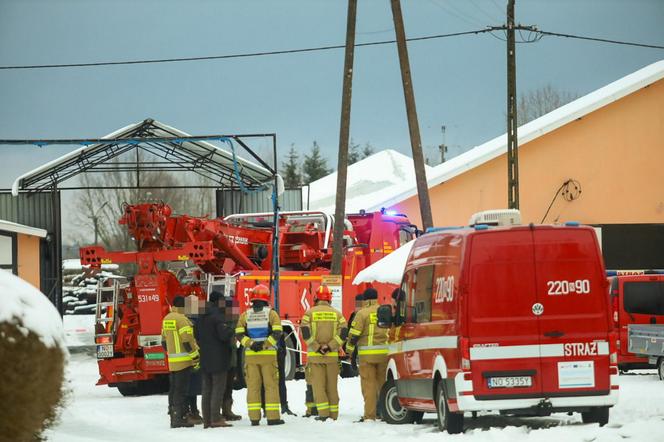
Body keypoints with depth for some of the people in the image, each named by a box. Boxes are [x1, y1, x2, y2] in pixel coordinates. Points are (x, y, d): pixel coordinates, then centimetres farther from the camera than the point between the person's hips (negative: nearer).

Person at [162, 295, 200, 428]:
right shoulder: (181, 319, -14)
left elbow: (164, 341, 18)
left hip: (172, 361, 8)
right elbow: (188, 340, -18)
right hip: (184, 361, -8)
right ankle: (178, 418, -8)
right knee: (181, 390, -7)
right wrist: (196, 355, -11)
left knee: (173, 388, 13)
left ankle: (173, 416, 17)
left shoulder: (166, 319, 12)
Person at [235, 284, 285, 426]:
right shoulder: (271, 314, 0)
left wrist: (250, 344, -7)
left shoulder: (245, 315, 7)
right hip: (268, 355, -2)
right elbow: (277, 333, -11)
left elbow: (239, 333, -3)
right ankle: (272, 417, -4)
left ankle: (254, 417, 2)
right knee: (271, 385, 1)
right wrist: (265, 345, -10)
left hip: (250, 355, 2)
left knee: (253, 386, 5)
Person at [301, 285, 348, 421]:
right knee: (332, 385, 9)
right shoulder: (337, 314, 5)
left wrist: (317, 347, -9)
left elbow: (305, 333, -10)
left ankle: (323, 413, -11)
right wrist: (329, 347, -9)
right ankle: (333, 414, 10)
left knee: (318, 384, -1)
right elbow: (343, 333, -5)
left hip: (314, 355, -2)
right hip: (332, 355, 2)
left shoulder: (310, 313, -1)